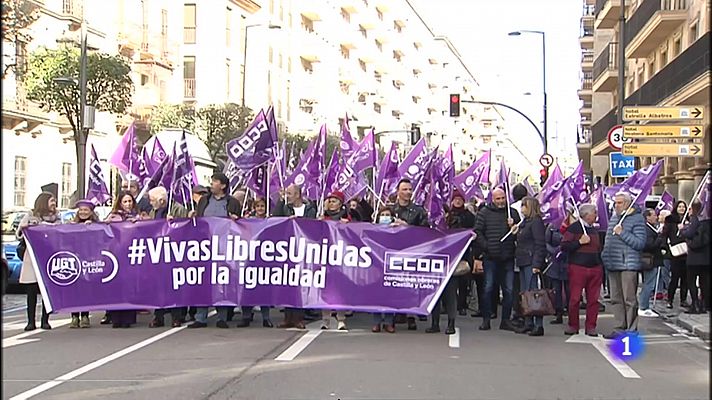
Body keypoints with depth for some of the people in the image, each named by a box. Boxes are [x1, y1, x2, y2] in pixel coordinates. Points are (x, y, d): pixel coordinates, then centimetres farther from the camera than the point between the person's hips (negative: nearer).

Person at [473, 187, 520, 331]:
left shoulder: (512, 212, 10)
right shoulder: (484, 212, 3)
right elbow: (477, 232, -1)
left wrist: (513, 226, -9)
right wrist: (485, 246, -11)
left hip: (508, 257, 2)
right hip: (490, 257, -2)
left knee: (508, 290, 4)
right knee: (488, 288, 1)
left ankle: (506, 320, 11)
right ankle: (486, 319, 9)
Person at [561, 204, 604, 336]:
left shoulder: (595, 230, 19)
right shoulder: (573, 228, -2)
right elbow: (564, 246, -9)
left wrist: (601, 266, 18)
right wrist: (579, 242, -15)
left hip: (595, 268, 6)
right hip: (578, 267, -6)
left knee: (593, 299, 2)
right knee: (575, 298, -4)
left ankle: (591, 326, 8)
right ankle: (573, 326, 8)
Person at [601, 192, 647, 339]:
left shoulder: (637, 219, -6)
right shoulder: (613, 218, 17)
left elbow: (640, 243, -14)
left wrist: (622, 233, -16)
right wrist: (604, 255, 14)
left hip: (629, 265, -7)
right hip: (613, 266, 7)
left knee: (629, 299, -5)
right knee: (616, 299, 10)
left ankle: (631, 330, 1)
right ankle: (619, 328, 16)